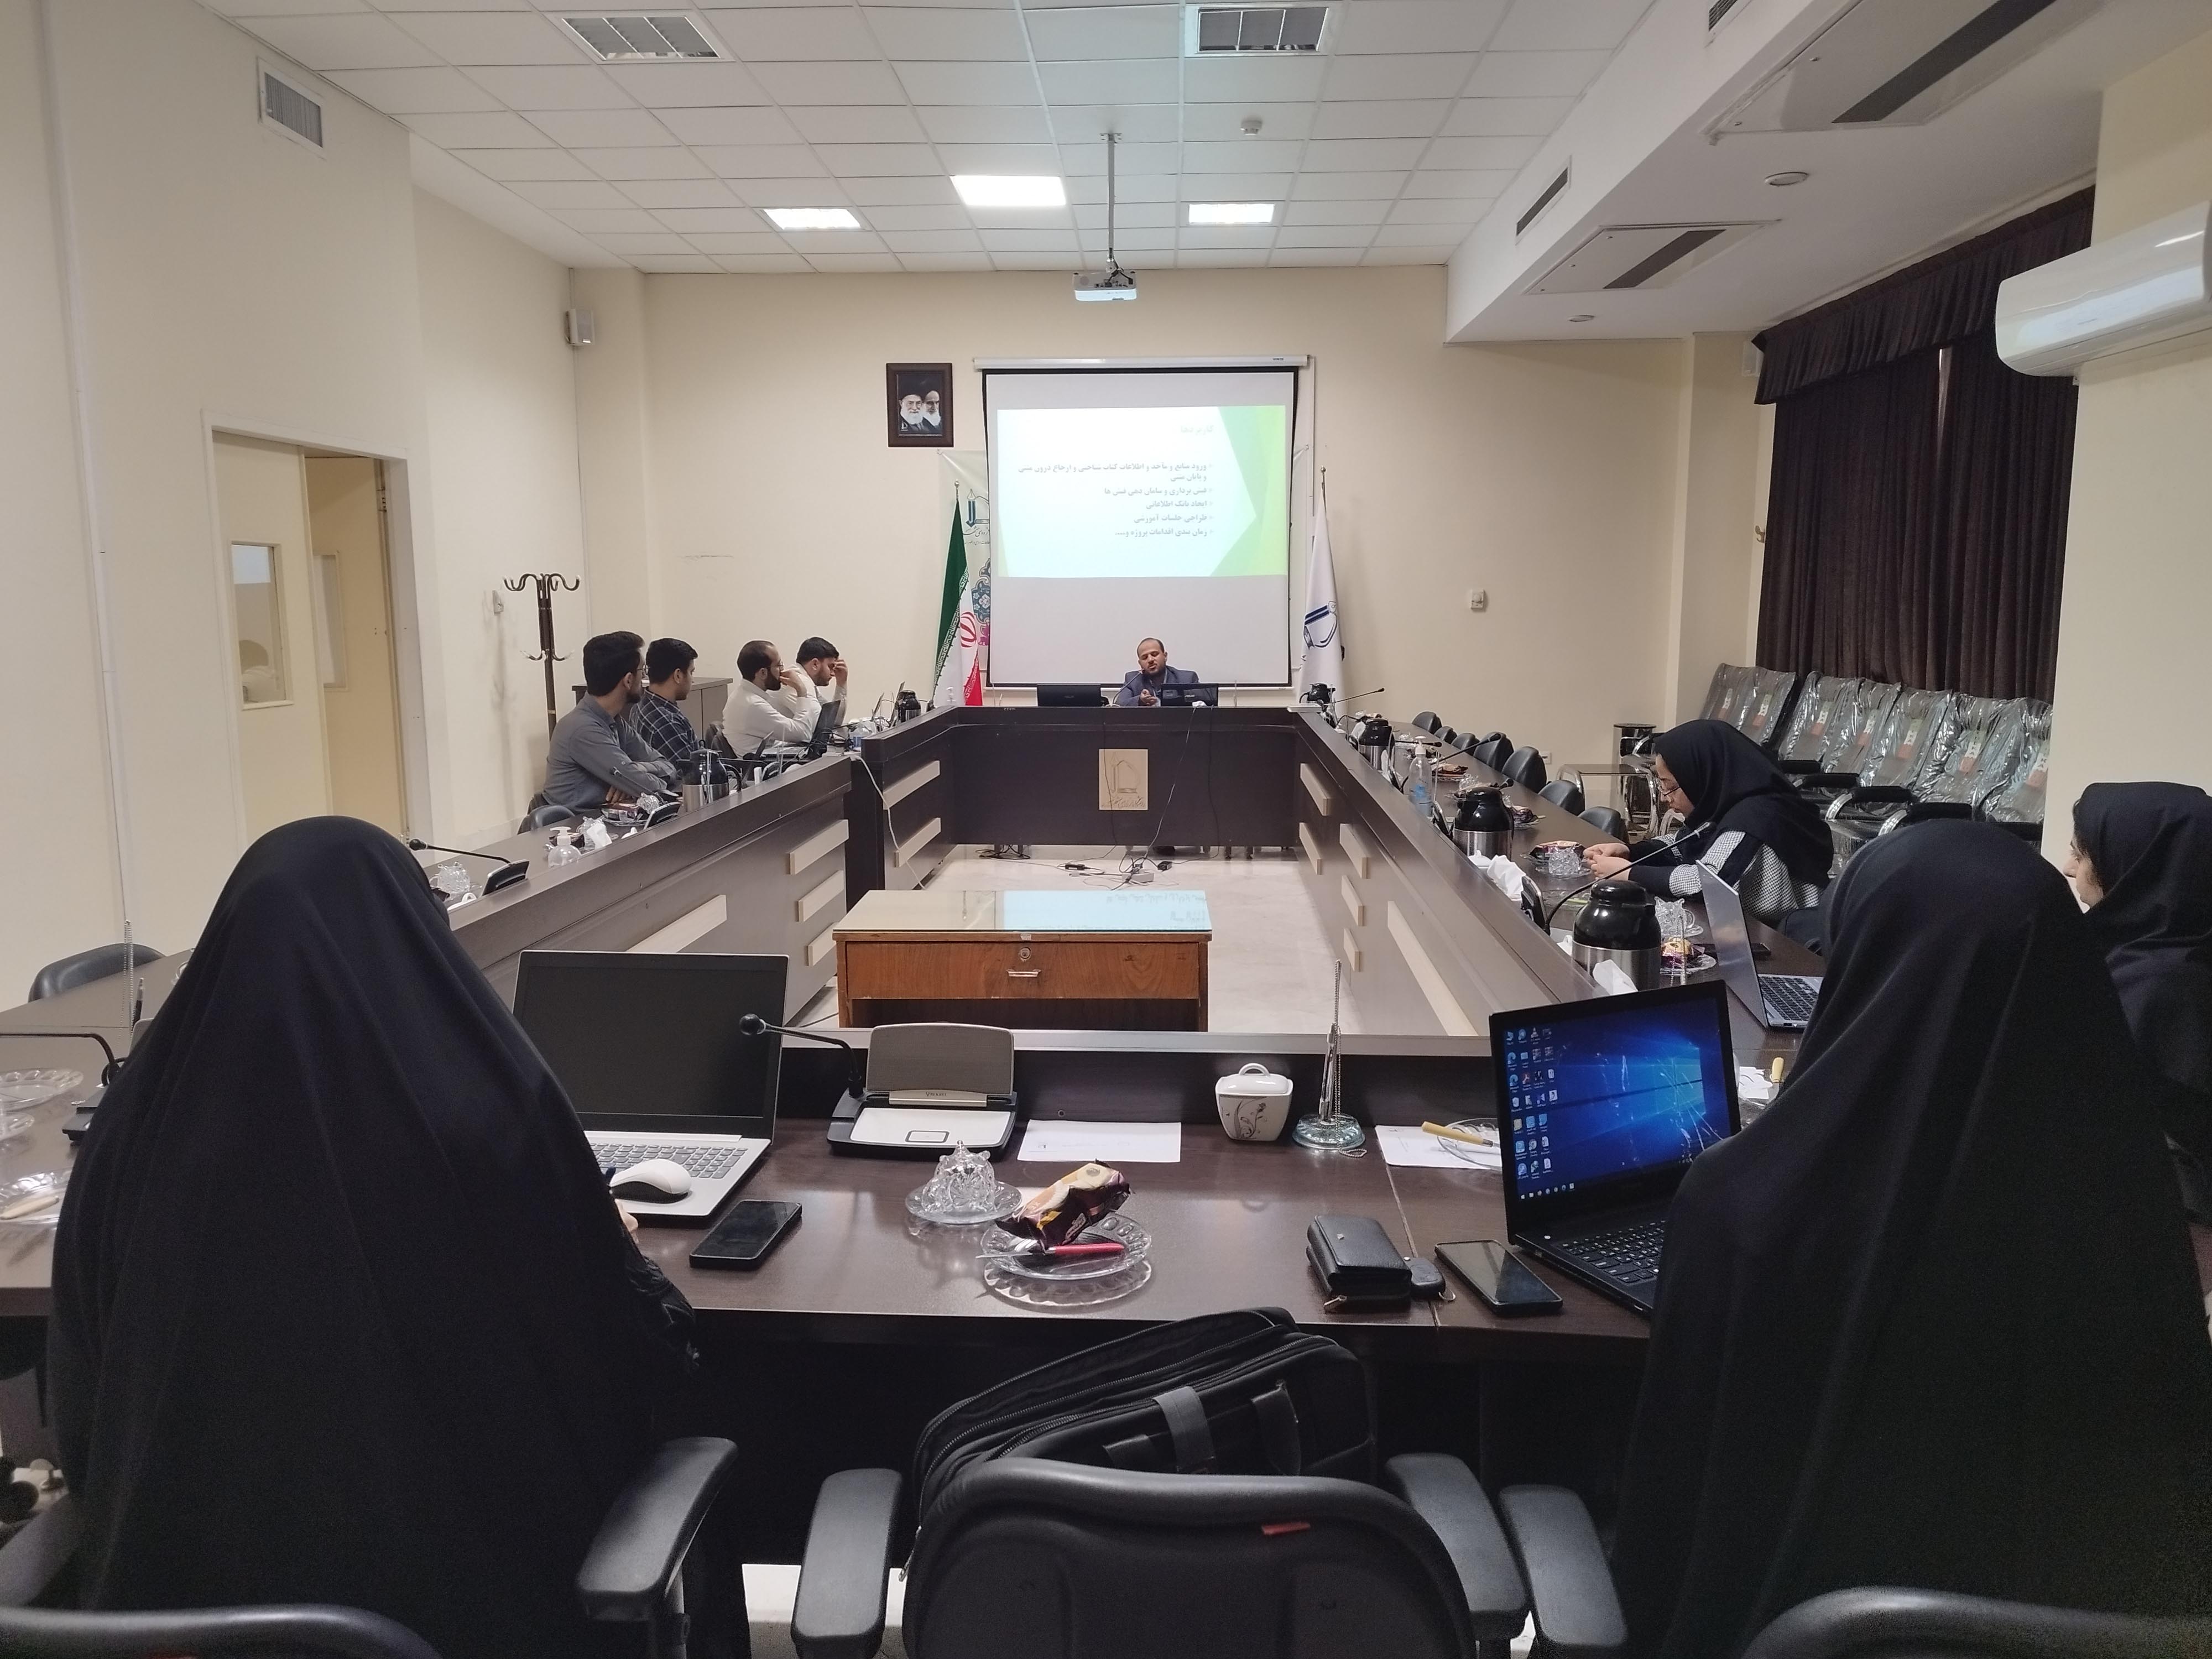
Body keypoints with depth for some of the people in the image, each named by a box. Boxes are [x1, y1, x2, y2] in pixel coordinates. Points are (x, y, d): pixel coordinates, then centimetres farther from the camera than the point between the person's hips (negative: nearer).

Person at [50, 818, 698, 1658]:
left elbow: (84, 1421, 3)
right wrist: (609, 1256, 12)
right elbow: (637, 1363, -8)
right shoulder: (493, 1108, -20)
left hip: (186, 1584, 4)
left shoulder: (139, 1124, -10)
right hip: (458, 1591, -3)